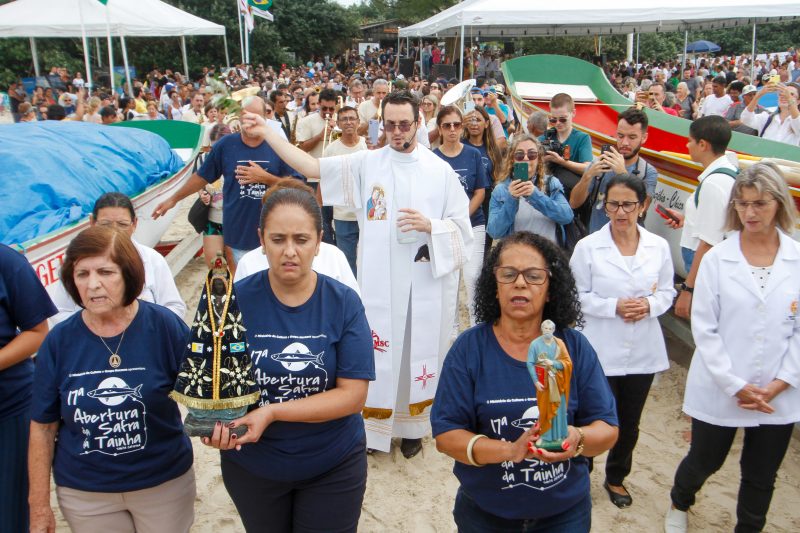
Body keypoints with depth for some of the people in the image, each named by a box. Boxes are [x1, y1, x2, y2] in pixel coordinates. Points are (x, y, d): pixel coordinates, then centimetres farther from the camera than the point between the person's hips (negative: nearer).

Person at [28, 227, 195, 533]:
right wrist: (39, 506, 2)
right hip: (83, 495, 2)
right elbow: (43, 427, -1)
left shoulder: (165, 326, -15)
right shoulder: (59, 341, -9)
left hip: (165, 484, -1)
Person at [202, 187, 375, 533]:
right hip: (251, 463, 1)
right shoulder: (236, 300, -13)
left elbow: (352, 395, -17)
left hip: (334, 465, -1)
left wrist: (271, 413, -25)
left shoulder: (344, 303, -14)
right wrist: (217, 421, -29)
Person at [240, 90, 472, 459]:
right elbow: (312, 167, -1)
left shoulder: (440, 170, 1)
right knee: (378, 350, 7)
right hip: (378, 280, 0)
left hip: (425, 281, 0)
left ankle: (412, 426, 30)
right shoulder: (366, 163, 1)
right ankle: (374, 425, 26)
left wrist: (429, 225, -17)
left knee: (418, 350, 11)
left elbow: (461, 227, 2)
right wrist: (265, 133, -6)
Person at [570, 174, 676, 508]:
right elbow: (577, 296, -8)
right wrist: (614, 306, -20)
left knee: (629, 423, 17)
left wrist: (649, 305, -14)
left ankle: (616, 477, 42)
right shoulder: (587, 247, -10)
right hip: (600, 352, -3)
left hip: (643, 351, 3)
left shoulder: (659, 247, -1)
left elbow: (667, 292, 7)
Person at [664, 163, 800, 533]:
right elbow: (704, 328, -8)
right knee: (704, 462, 17)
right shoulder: (716, 259, -8)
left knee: (761, 477, 16)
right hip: (720, 391, -1)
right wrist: (735, 386, -12)